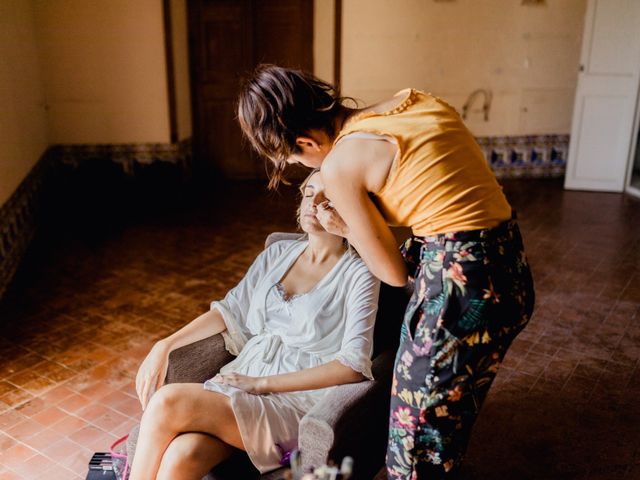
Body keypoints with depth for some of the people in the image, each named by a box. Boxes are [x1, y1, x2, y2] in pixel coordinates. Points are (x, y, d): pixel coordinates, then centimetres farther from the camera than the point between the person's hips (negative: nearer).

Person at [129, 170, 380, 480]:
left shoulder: (358, 274, -3)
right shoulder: (278, 253, 14)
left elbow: (354, 366, -12)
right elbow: (231, 310, 15)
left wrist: (261, 384, -14)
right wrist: (165, 346, 1)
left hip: (298, 399, -4)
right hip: (242, 378, 4)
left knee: (167, 404, -23)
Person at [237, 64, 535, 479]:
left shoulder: (340, 165, -12)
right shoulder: (415, 100, 8)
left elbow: (395, 272, -5)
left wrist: (346, 229, 12)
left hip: (459, 283, -8)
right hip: (511, 269, 8)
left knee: (418, 431, 16)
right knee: (454, 414, 30)